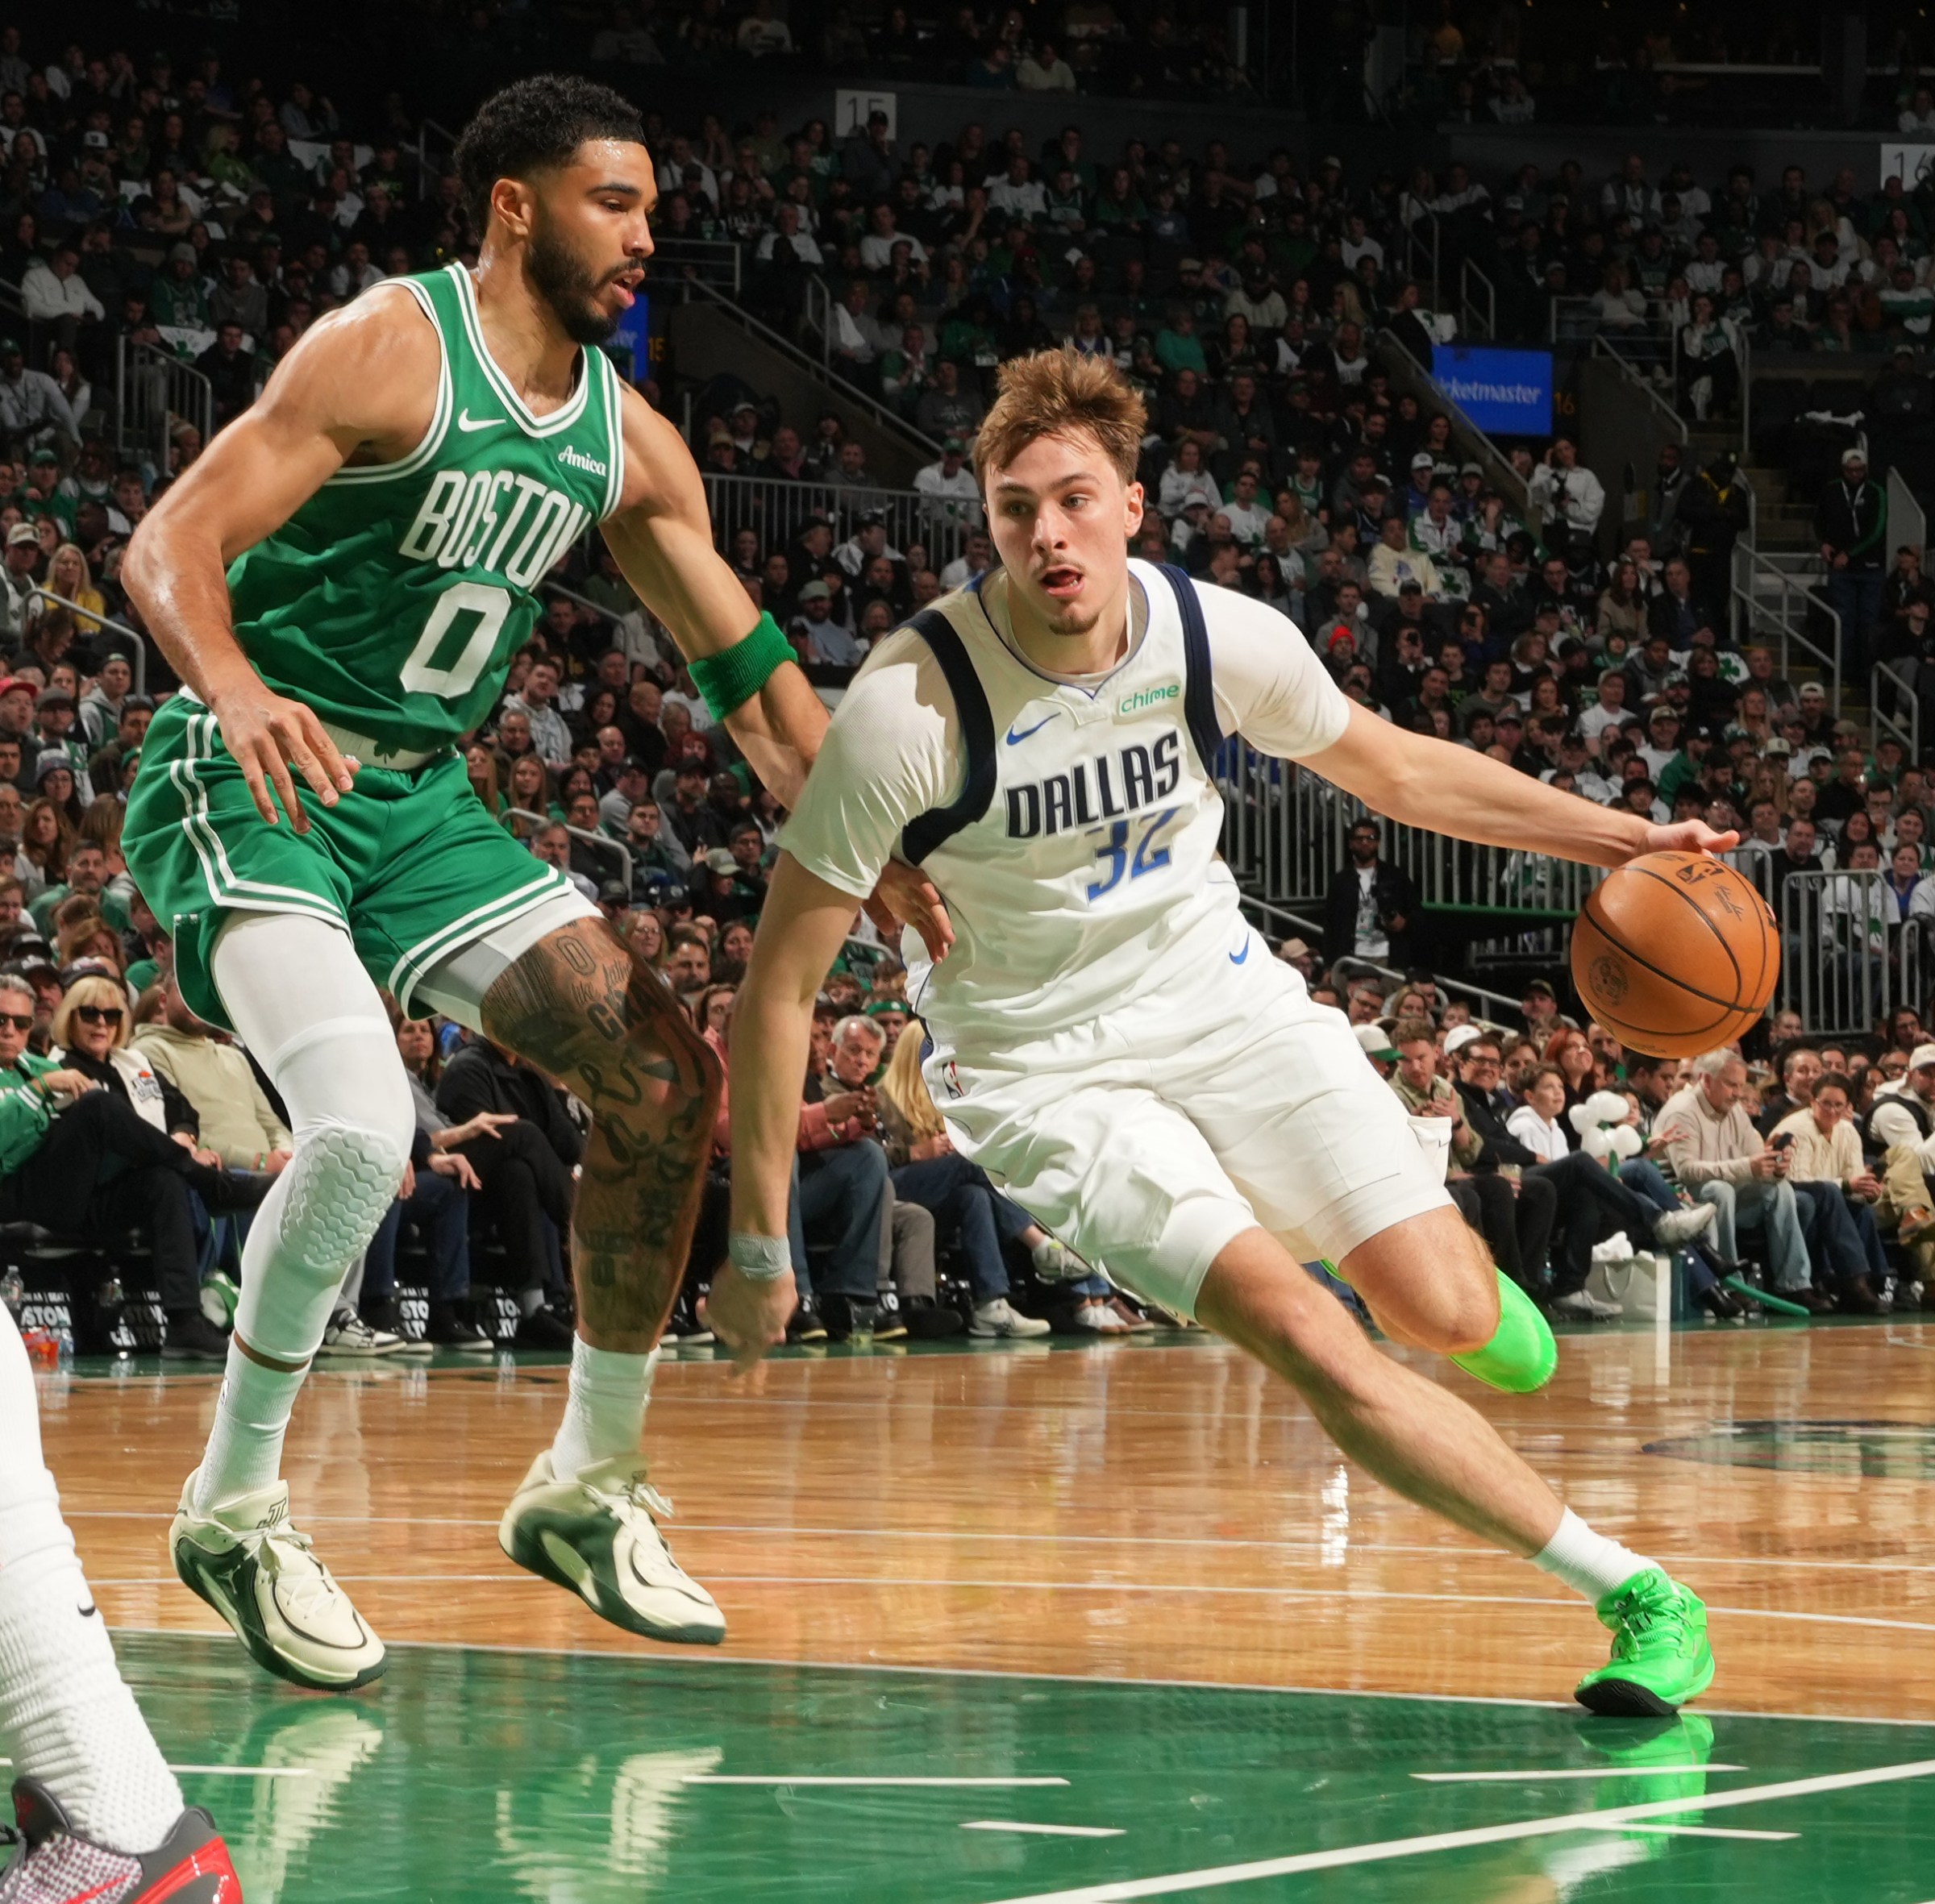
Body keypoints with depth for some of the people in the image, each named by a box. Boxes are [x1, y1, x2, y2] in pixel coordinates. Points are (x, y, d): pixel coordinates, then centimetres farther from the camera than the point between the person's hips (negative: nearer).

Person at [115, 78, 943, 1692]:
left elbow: (748, 669, 12)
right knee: (363, 1129, -28)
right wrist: (237, 691, -42)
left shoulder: (626, 439, 6)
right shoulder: (388, 349, -15)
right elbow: (169, 546, -22)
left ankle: (590, 1484, 13)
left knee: (668, 1075, -1)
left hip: (420, 800, 8)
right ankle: (235, 1509, -8)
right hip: (254, 782, -8)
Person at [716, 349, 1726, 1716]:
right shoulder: (909, 705, -25)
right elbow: (781, 985, -18)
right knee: (1304, 1337, -21)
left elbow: (1394, 769, 8)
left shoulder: (1220, 637, -14)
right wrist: (760, 1248, -16)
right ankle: (1634, 1592, -12)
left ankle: (1449, 1262, 31)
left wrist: (1618, 837, 2)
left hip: (1218, 993, 3)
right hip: (1044, 1065, -3)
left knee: (1448, 1318, -9)